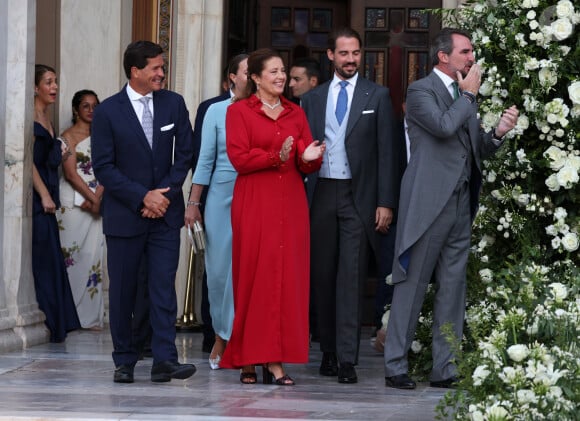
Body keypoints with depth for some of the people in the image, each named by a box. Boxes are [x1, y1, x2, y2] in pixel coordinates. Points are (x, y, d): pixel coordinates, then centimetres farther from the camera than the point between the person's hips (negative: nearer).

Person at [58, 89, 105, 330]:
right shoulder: (68, 137, -2)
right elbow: (71, 173, -9)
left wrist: (97, 198, -9)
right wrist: (92, 198, -13)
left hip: (96, 203, 5)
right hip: (73, 202, -5)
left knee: (93, 254, 2)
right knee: (72, 255, -6)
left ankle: (91, 315, 4)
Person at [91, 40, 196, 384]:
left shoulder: (174, 104, 5)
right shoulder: (108, 111, -4)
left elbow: (185, 154, 5)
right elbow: (104, 166, -6)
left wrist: (165, 193, -6)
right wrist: (142, 197, -12)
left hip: (165, 213, 1)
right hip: (124, 214, -1)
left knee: (164, 285, -7)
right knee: (123, 290, 4)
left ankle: (165, 359, -11)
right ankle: (125, 361, 13)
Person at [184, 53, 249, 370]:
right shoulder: (217, 111, 5)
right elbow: (205, 160, 6)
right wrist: (193, 203, 3)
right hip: (222, 196, 0)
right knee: (219, 268, 2)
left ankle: (225, 338, 6)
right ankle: (225, 336, 18)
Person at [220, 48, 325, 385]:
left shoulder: (296, 114, 16)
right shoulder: (239, 111, 5)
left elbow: (309, 166, 12)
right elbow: (239, 158, -6)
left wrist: (309, 158, -11)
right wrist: (276, 157, -19)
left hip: (291, 205, 4)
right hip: (254, 204, -4)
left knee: (288, 277, -3)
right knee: (253, 277, -5)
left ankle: (277, 361, -2)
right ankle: (248, 360, 0)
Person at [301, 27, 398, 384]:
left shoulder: (377, 96, 4)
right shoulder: (313, 99, 12)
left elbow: (386, 152, 1)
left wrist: (386, 203, -6)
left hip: (358, 197, -3)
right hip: (321, 194, 3)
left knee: (352, 278, -8)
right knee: (323, 276, 6)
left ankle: (347, 359, -10)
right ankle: (328, 351, 15)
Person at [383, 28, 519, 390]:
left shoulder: (465, 97, 18)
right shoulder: (421, 91, -5)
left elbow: (478, 150, 18)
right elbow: (444, 126, -22)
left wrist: (499, 133, -1)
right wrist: (469, 95, -8)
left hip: (460, 205, 7)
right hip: (429, 204, -7)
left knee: (453, 287, 7)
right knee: (413, 285, -3)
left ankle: (446, 368, 11)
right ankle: (396, 366, 2)